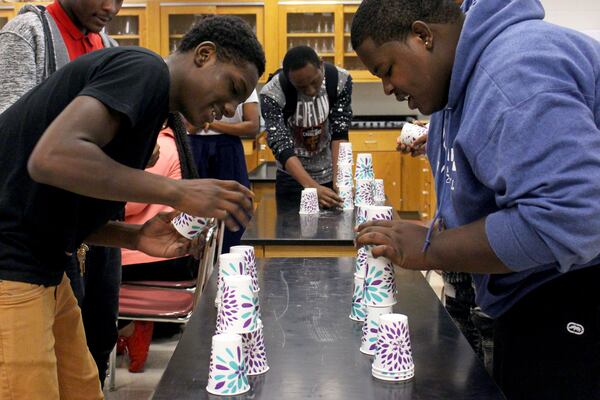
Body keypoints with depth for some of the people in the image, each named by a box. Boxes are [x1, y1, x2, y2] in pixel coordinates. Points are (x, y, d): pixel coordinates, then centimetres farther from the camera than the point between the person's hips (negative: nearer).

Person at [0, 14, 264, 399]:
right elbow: (53, 156, -28)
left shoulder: (149, 101, 16)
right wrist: (176, 191, -22)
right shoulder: (144, 69, -12)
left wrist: (136, 237, 1)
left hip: (40, 271, 10)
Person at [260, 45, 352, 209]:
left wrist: (338, 179, -27)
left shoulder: (340, 80, -19)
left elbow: (340, 133, -15)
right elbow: (281, 146, -30)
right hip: (293, 178, -2)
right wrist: (313, 187, -42)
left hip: (330, 175, 2)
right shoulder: (272, 94, -27)